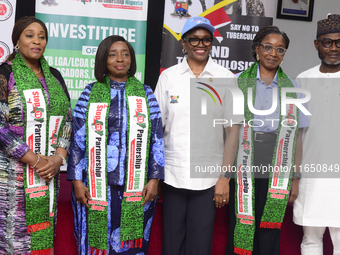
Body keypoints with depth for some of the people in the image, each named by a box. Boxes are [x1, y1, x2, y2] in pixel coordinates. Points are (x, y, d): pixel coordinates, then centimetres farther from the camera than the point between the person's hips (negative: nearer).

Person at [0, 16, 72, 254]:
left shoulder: (54, 76, 13)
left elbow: (67, 119, 11)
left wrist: (58, 158, -4)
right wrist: (35, 161, -14)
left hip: (49, 173, 5)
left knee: (43, 235, 7)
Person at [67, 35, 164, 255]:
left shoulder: (145, 94, 7)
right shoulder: (91, 93, 5)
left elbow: (157, 140, 5)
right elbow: (78, 140, 2)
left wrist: (154, 179, -2)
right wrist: (77, 181, -3)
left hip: (136, 188, 1)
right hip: (96, 187, 0)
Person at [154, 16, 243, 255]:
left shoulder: (226, 78, 2)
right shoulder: (168, 76, 4)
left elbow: (232, 130, 1)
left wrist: (225, 177, -3)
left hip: (208, 178, -1)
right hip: (172, 175, 1)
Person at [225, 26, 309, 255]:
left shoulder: (291, 88, 9)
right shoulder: (239, 82, 5)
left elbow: (296, 136, 8)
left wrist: (295, 178, 4)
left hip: (276, 171, 1)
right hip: (243, 167, -1)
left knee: (269, 235, 5)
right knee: (239, 228, 3)